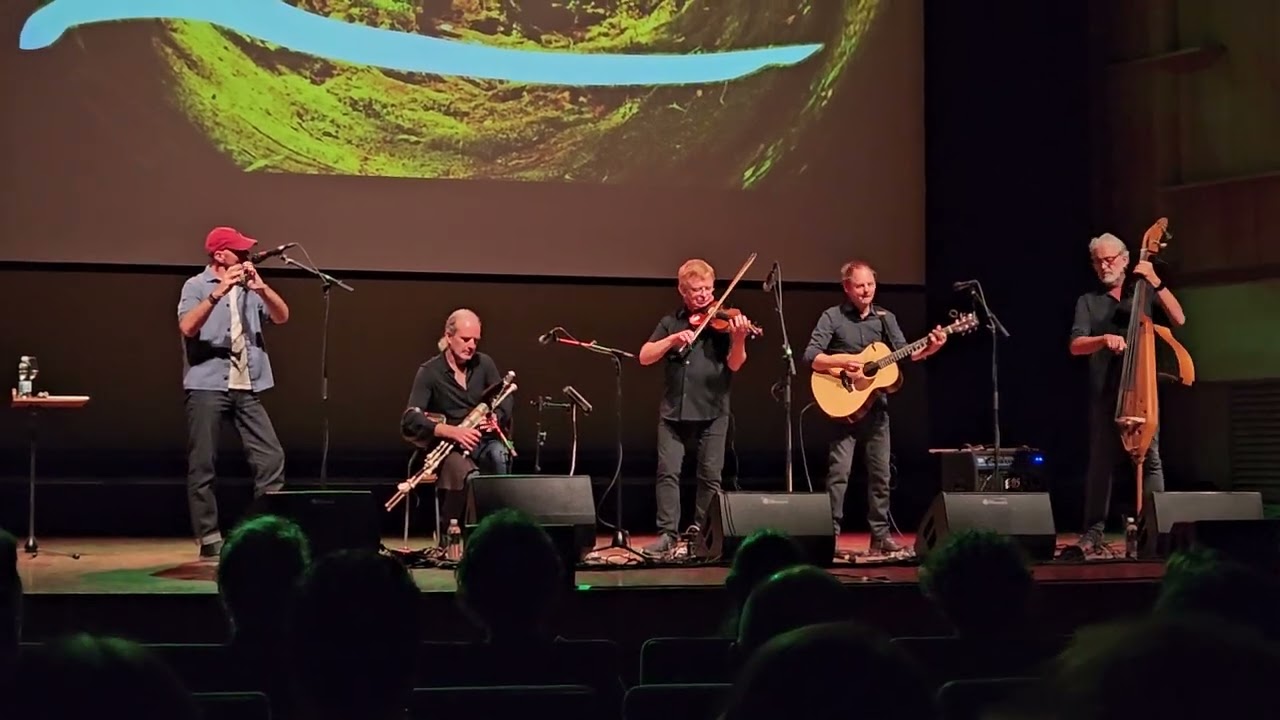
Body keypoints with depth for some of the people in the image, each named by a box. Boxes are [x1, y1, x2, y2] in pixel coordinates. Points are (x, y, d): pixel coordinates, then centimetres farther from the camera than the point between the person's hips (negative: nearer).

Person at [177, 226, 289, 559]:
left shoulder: (250, 287, 15)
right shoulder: (196, 286, 2)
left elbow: (282, 316, 3)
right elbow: (187, 327, -15)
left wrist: (260, 286, -12)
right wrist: (219, 292, -24)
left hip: (248, 387, 4)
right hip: (207, 385, -4)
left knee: (271, 457, -4)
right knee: (202, 465, -2)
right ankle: (209, 536, 3)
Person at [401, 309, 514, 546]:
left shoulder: (484, 364, 5)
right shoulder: (429, 372, -7)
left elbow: (506, 401, 4)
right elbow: (410, 420, -19)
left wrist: (496, 417, -21)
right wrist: (452, 431, -33)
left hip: (482, 441, 3)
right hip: (447, 446, -3)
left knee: (500, 454, -35)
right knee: (471, 477, -37)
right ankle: (448, 535, -16)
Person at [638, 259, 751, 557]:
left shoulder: (723, 322, 2)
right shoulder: (671, 322, 10)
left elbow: (734, 365, -9)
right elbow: (644, 357, 1)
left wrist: (739, 340, -29)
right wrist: (673, 339, -14)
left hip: (711, 411, -2)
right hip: (673, 410, 2)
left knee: (710, 475, 0)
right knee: (668, 471, -4)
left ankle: (702, 533, 11)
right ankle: (667, 534, 0)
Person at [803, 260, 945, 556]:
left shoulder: (885, 318, 9)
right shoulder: (832, 317, -4)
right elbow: (810, 357, -12)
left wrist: (929, 349, -18)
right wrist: (842, 363, -26)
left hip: (876, 403, 5)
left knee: (880, 471, 7)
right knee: (839, 471, -9)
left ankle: (880, 534, 14)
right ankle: (830, 533, -5)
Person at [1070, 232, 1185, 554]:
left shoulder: (1142, 292, 10)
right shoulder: (1088, 302, 9)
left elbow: (1179, 319, -2)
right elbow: (1075, 346, -4)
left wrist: (1156, 283, -10)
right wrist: (1104, 339, -23)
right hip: (1105, 391, 1)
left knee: (1150, 458, -7)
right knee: (1100, 461, 3)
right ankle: (1093, 532, 7)